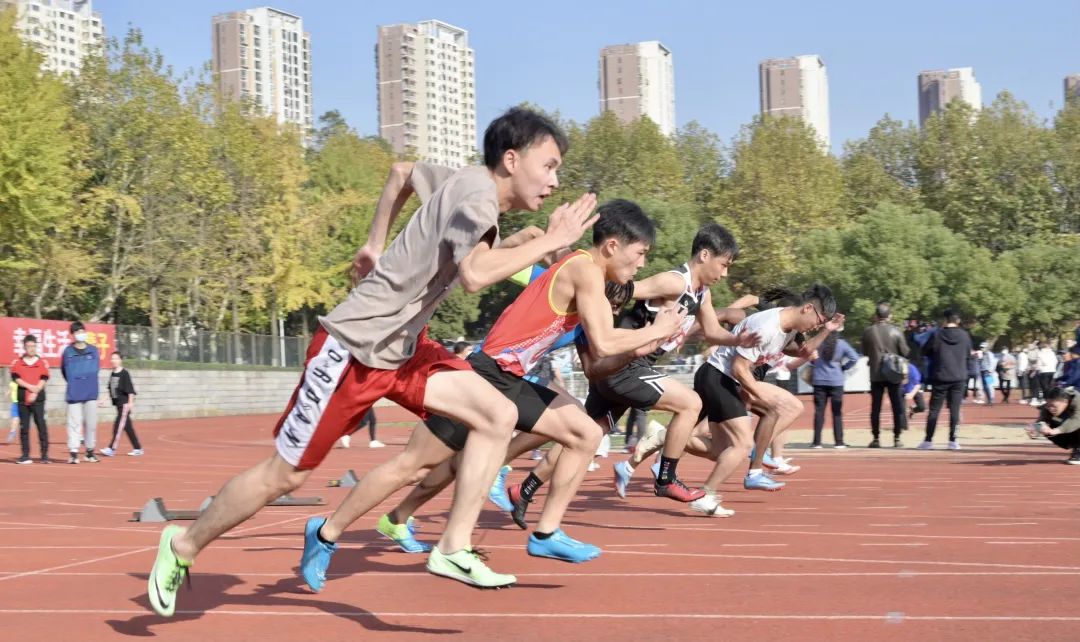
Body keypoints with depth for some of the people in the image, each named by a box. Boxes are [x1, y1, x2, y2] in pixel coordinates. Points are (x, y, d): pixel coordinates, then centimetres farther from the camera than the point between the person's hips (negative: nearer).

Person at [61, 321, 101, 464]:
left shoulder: (93, 350, 6)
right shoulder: (68, 351, 0)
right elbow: (64, 371, 7)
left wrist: (89, 382, 7)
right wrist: (74, 384, 7)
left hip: (91, 393, 2)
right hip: (74, 394, -2)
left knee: (91, 423, 6)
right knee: (74, 423, -5)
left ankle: (90, 452, 17)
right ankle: (73, 453, -6)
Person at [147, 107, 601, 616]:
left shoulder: (467, 183, 6)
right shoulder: (476, 190, -21)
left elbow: (403, 172, 24)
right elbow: (474, 275, -37)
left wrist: (375, 245, 26)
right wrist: (549, 242, -27)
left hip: (401, 346, 9)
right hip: (353, 346, -9)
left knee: (498, 415, -8)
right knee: (285, 474, 3)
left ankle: (453, 550, -3)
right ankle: (183, 545, 24)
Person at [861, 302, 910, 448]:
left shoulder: (868, 331, -5)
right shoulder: (896, 331, -8)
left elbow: (865, 352, 5)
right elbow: (905, 352, -5)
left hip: (875, 374, 1)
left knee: (875, 406, 6)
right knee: (897, 406, 7)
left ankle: (876, 439, 6)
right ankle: (897, 438, 6)